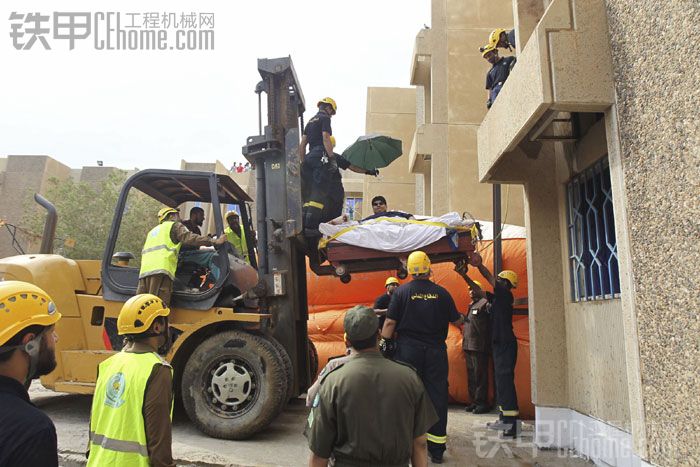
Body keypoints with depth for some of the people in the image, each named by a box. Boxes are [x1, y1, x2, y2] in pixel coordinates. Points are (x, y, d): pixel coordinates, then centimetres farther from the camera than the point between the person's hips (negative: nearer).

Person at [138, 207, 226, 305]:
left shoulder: (153, 230, 36)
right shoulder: (175, 225, 13)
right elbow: (189, 238, -6)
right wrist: (214, 241, -13)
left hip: (144, 271, 7)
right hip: (161, 270, -7)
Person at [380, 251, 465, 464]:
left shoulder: (401, 292, -4)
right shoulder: (441, 293, 0)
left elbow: (390, 322, -7)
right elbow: (456, 321, 8)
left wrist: (385, 344, 2)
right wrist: (463, 317, 30)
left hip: (408, 351, -1)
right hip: (436, 351, 1)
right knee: (437, 397, 7)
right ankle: (436, 449, 13)